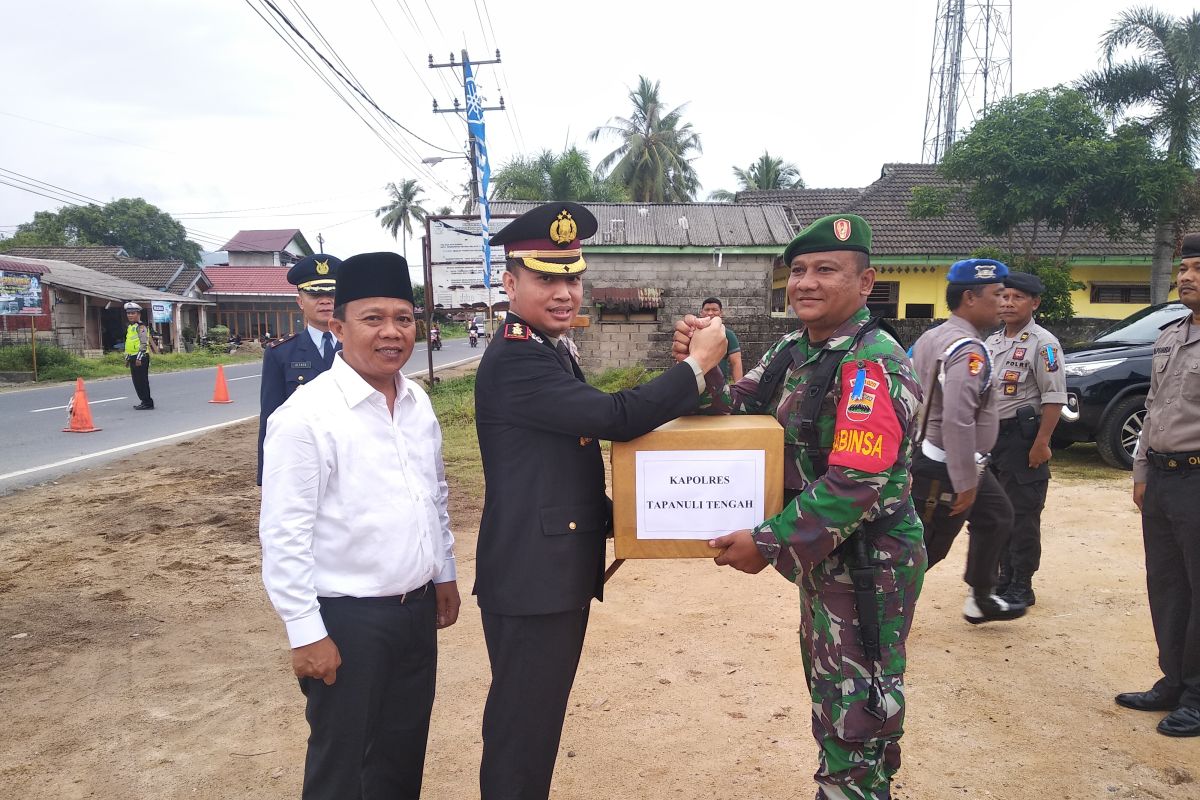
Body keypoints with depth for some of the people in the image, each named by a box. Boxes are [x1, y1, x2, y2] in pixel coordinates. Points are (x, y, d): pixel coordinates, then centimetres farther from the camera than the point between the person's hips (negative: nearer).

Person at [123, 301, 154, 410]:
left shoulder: (141, 326, -11)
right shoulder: (129, 327, 19)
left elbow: (144, 343, -19)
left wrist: (139, 357, -22)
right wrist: (127, 357, 26)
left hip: (141, 357, -10)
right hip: (133, 357, 10)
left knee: (142, 381, -8)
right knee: (136, 381, 12)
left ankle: (147, 403, -4)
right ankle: (144, 401, 19)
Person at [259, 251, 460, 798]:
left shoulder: (418, 403, 3)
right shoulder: (305, 417, -18)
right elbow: (283, 537, -17)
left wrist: (444, 573, 17)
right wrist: (306, 633, -15)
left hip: (417, 608, 6)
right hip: (347, 618, -6)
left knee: (405, 754, 20)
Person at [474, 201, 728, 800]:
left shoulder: (549, 351, 13)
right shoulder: (514, 360, -20)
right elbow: (616, 417, -27)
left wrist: (609, 519, 13)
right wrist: (699, 362, -16)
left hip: (557, 570, 10)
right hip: (533, 576, -10)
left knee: (537, 717, 22)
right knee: (522, 727, 4)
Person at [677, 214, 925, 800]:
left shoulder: (873, 364, -21)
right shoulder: (793, 350, 5)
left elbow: (854, 486, -27)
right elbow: (735, 414, 5)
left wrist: (769, 544, -24)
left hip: (869, 567, -8)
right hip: (820, 558, 9)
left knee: (854, 715, 5)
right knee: (828, 692, 23)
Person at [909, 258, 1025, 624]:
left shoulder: (929, 338, 7)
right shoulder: (968, 350, -22)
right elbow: (958, 422, -31)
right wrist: (965, 483, -25)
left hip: (927, 455, 11)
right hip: (946, 469, -11)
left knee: (996, 517, 25)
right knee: (923, 548, -1)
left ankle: (981, 599, 36)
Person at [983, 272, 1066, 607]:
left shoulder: (1043, 344, -10)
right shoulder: (991, 341, 13)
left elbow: (1053, 398, -15)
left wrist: (1041, 443, -20)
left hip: (1021, 437, -8)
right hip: (989, 435, 8)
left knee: (1022, 515, 0)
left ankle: (1021, 588, 10)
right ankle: (1004, 579, 27)